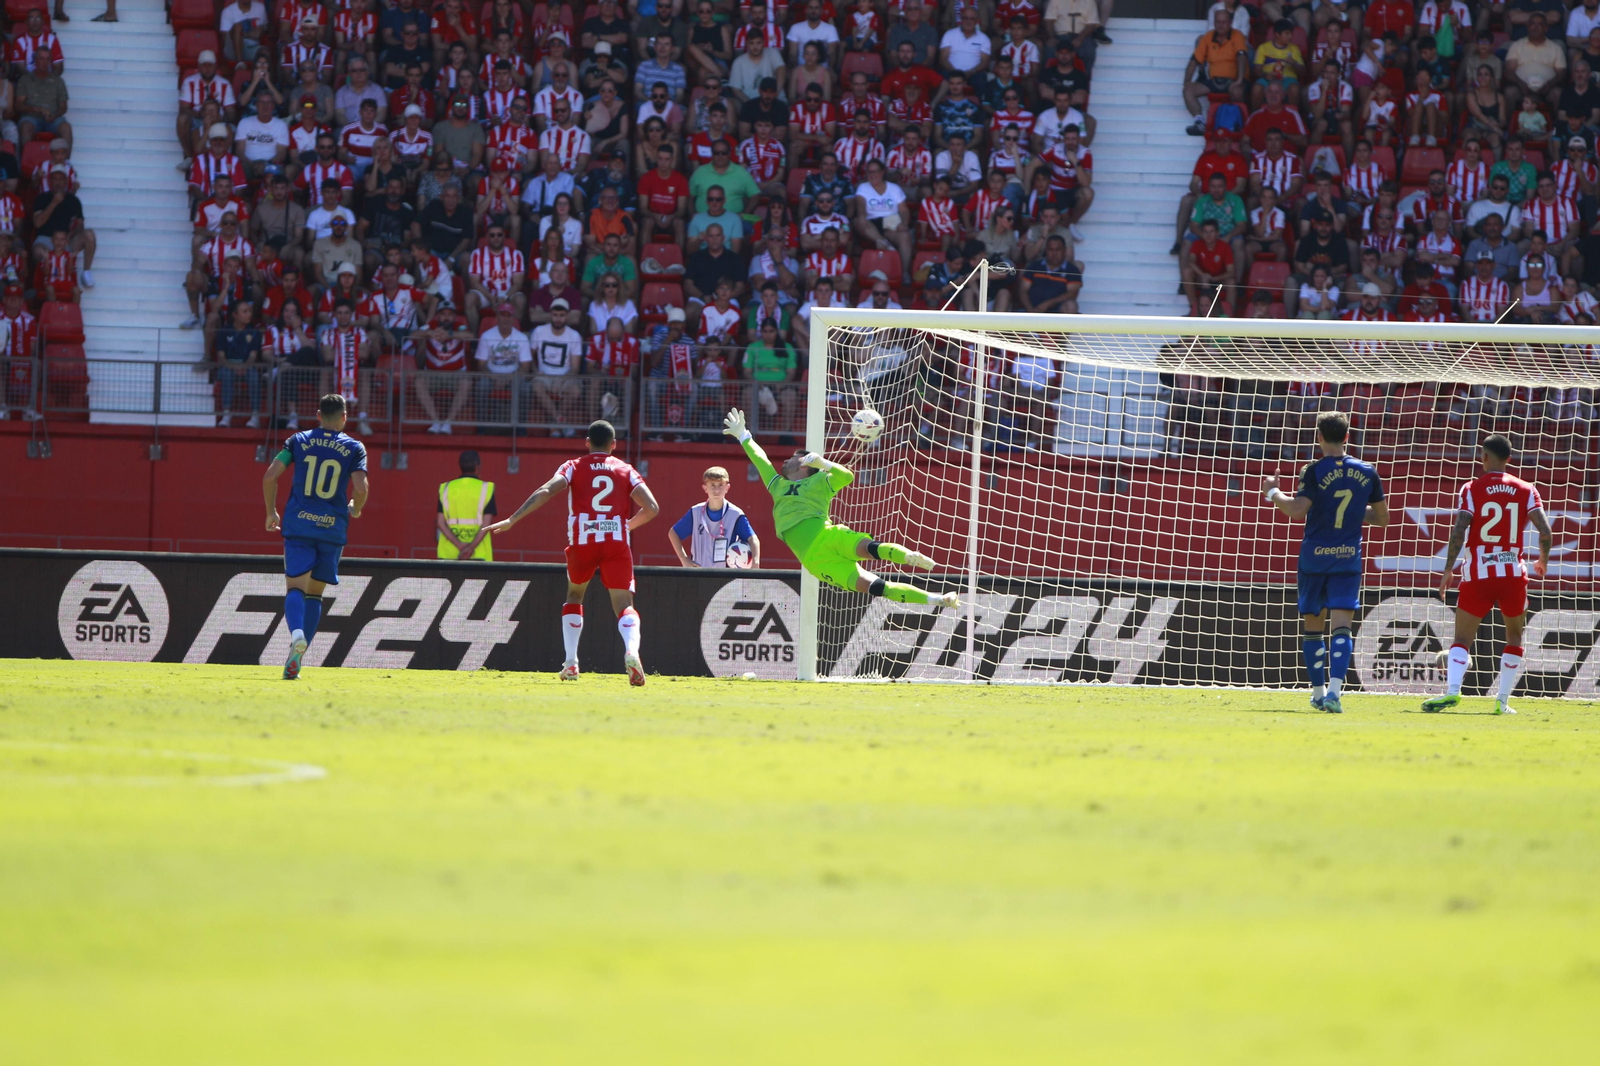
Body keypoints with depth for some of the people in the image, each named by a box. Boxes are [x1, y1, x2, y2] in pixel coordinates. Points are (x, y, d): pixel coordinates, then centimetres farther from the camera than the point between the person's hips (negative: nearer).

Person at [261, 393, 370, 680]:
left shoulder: (299, 441, 7)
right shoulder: (354, 448, 3)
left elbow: (270, 476, 0)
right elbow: (360, 489, -7)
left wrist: (271, 512, 14)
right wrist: (355, 510, 15)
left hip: (298, 524, 0)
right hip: (333, 527, 0)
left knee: (296, 586, -4)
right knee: (315, 592, 11)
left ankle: (297, 633, -35)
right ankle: (297, 657, 5)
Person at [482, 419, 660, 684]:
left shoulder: (574, 467, 10)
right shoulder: (625, 471, 13)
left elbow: (545, 492, -7)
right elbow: (651, 507, 2)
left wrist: (512, 520, -8)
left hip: (582, 542, 0)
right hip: (617, 542, 0)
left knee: (574, 595, 25)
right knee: (624, 605, -3)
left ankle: (570, 662, 15)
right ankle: (631, 651, -35)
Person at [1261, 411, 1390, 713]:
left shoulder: (1315, 471, -9)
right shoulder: (1367, 473, 3)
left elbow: (1297, 510, -17)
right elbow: (1382, 517, 12)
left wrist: (1273, 492, 0)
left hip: (1314, 555, -2)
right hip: (1348, 558, 2)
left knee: (1313, 625, 13)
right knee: (1342, 626, -5)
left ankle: (1319, 691, 19)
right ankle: (1335, 689, -23)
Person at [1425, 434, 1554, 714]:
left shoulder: (1472, 489, -1)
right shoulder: (1525, 491, 5)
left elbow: (1459, 531, -11)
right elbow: (1545, 530, -3)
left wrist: (1448, 570, -3)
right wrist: (1543, 561, 15)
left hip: (1477, 575, -2)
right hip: (1513, 574, 2)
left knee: (1462, 638, 2)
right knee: (1514, 638, 17)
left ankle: (1452, 690, -21)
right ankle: (1502, 701, 9)